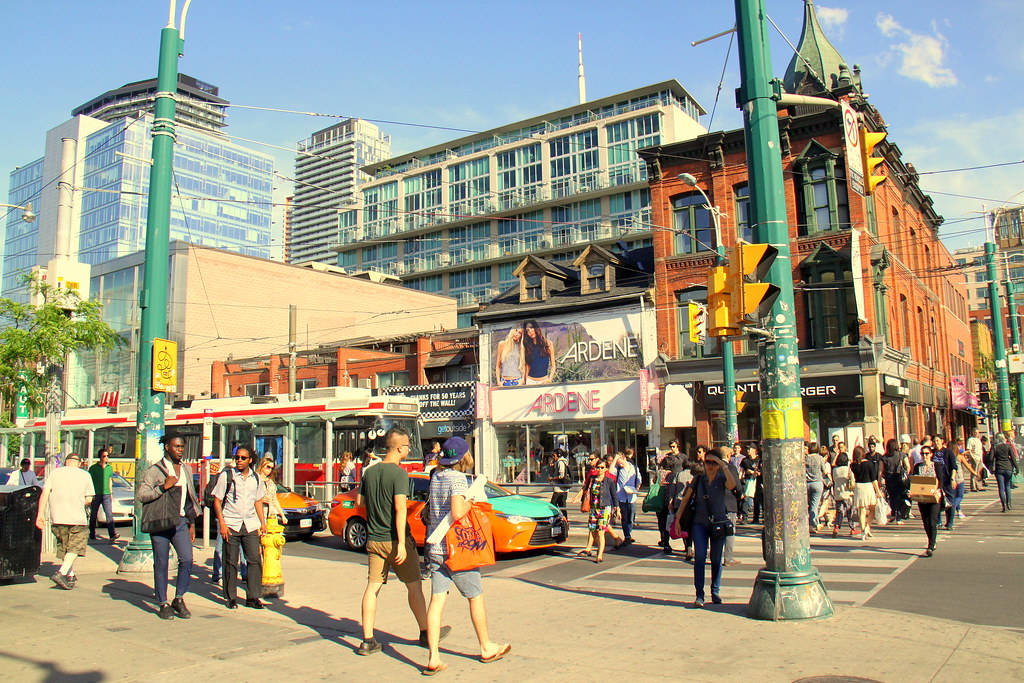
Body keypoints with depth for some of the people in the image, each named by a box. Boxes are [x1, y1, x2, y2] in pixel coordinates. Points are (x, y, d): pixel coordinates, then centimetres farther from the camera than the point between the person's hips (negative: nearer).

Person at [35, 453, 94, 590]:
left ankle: (70, 575, 22)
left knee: (64, 547, 16)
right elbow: (88, 499, 4)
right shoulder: (85, 475, 5)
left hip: (57, 517, 3)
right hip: (77, 518, -3)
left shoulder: (55, 473, 8)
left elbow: (45, 493, -2)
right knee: (74, 548, 2)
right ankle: (62, 573, -16)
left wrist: (40, 514, -2)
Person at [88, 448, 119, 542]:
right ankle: (92, 535, 20)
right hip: (95, 495, -2)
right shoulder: (93, 468, -1)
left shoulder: (110, 467, 12)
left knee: (109, 514, -10)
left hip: (106, 495, 2)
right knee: (93, 516, 7)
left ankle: (112, 535, -18)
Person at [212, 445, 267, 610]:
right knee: (231, 563, 1)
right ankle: (230, 598, 13)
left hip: (250, 525, 3)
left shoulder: (256, 478, 10)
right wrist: (222, 524, -10)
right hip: (230, 525, -3)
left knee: (255, 560, -2)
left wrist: (263, 523, 11)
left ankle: (253, 597, 6)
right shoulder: (226, 476, -1)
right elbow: (217, 501, -1)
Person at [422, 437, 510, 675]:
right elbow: (457, 512, -27)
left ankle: (433, 658, -1)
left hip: (434, 548, 6)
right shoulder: (457, 478, -15)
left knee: (437, 600, 3)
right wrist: (471, 501, -9)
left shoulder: (436, 477, 8)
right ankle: (487, 648, 26)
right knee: (476, 597, 11)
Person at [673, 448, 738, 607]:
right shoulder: (698, 478, 2)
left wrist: (723, 464, -25)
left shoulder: (722, 478, -2)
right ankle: (699, 595, -8)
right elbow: (685, 498, 5)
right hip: (700, 523, 0)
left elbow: (732, 484, -27)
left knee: (716, 559, 7)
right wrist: (677, 519, 1)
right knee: (699, 557, -10)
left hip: (718, 523, 0)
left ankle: (715, 593, 23)